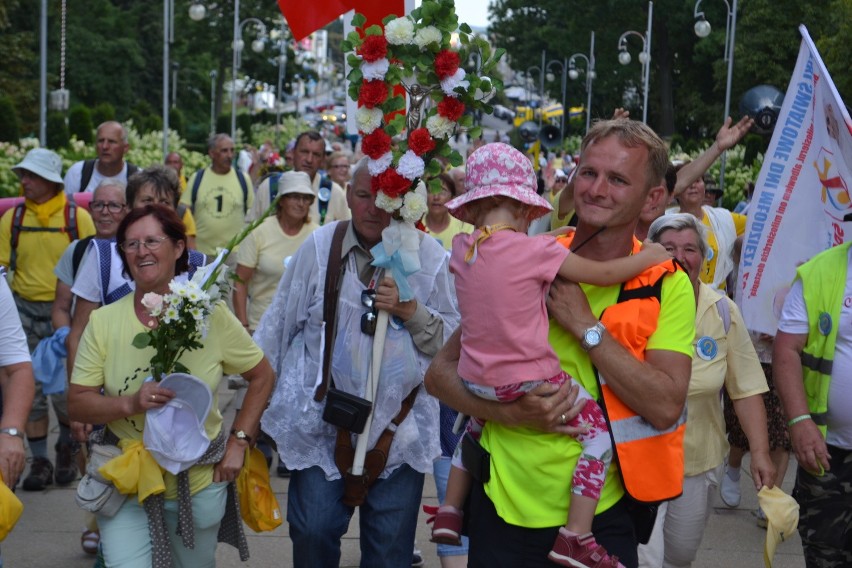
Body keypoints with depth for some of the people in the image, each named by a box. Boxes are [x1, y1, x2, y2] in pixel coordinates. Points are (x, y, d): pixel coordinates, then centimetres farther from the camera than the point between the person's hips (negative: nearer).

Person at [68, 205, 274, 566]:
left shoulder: (211, 315, -8)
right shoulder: (103, 321, -7)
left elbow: (263, 377, 2)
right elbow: (77, 404, -5)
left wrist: (238, 442, -5)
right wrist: (131, 403, -22)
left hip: (199, 483, 1)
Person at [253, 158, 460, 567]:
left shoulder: (428, 256, -2)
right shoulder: (320, 246, -3)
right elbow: (279, 325, 4)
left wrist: (411, 311, -18)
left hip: (400, 424, 1)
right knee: (313, 532, -2)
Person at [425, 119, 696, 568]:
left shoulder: (667, 285, -6)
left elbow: (665, 407, -17)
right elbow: (440, 373, -1)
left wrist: (585, 325, -19)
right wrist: (510, 412, -18)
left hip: (602, 514, -1)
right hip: (505, 506, 1)